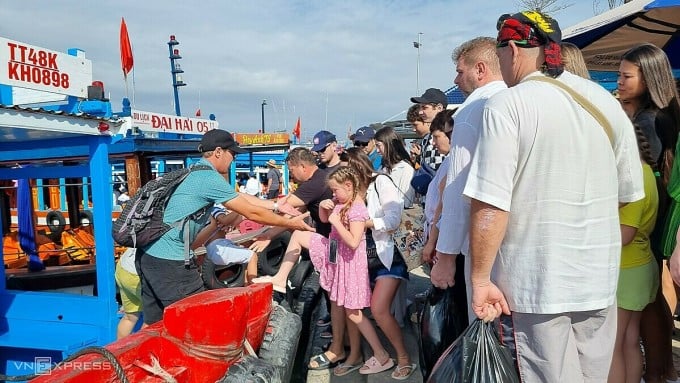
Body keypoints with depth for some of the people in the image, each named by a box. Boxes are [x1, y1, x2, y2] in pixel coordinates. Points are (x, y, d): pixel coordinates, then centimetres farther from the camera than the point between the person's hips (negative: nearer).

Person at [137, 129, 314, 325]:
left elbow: (241, 197, 17)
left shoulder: (197, 172, 14)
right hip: (170, 259, -10)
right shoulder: (209, 177, -16)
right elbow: (252, 213, -12)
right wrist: (290, 223, -1)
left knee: (153, 323, 17)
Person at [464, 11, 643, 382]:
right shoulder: (606, 101, 4)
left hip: (535, 283, -5)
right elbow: (629, 193, 9)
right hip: (601, 279, 6)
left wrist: (481, 279, -11)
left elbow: (490, 205, -20)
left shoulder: (506, 105, -13)